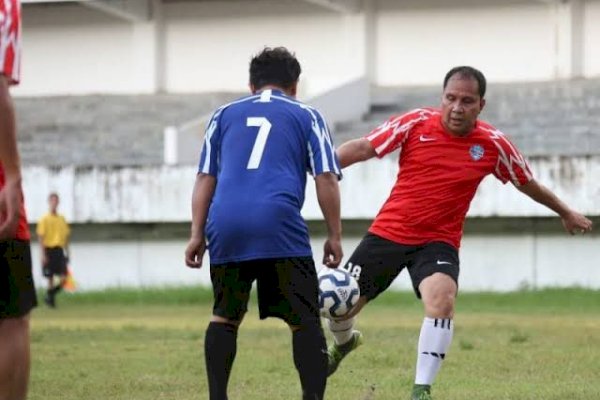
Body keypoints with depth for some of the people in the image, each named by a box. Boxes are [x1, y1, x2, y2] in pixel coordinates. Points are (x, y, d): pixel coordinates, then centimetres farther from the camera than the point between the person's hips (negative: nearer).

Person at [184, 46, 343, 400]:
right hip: (280, 225, -3)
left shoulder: (224, 115, 24)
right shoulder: (306, 117, 17)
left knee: (225, 315, 17)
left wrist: (197, 234, 18)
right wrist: (335, 236, 12)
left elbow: (206, 178, 18)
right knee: (305, 319, 1)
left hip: (226, 225, 3)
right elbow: (327, 178, 9)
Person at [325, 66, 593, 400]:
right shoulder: (416, 123, -9)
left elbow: (527, 183, 12)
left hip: (438, 242, -1)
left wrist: (566, 213, 23)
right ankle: (344, 342, 41)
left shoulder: (494, 144, -5)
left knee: (442, 299, -31)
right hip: (388, 232, 1)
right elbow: (362, 148, -6)